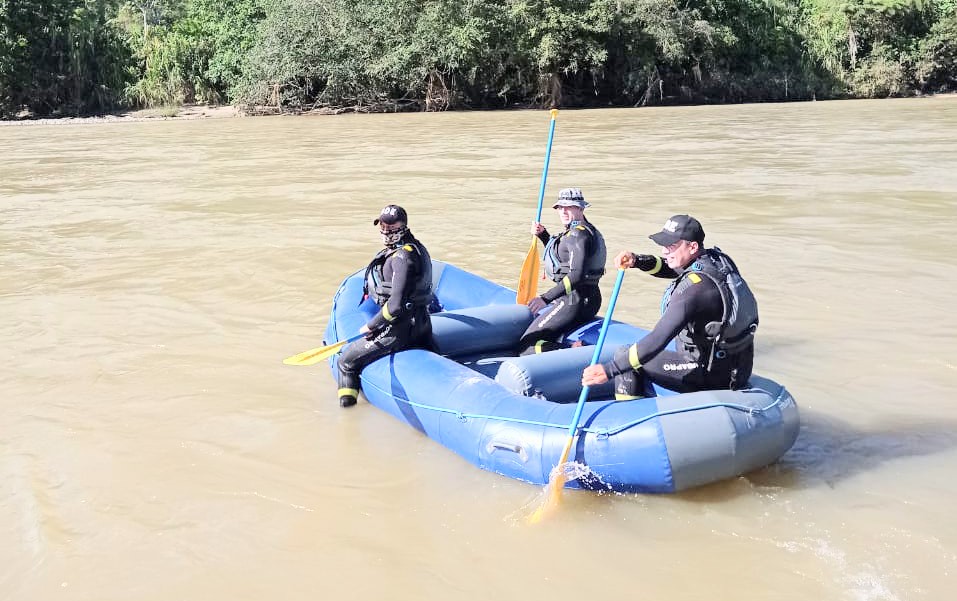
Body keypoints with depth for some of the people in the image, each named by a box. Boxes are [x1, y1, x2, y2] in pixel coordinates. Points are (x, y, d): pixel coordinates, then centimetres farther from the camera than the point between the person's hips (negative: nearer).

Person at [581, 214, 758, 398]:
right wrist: (637, 261, -5)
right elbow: (668, 268, 14)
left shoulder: (695, 286, -27)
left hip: (711, 375, -9)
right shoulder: (716, 258, -1)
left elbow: (658, 340, -32)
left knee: (624, 355, -4)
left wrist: (609, 370, -32)